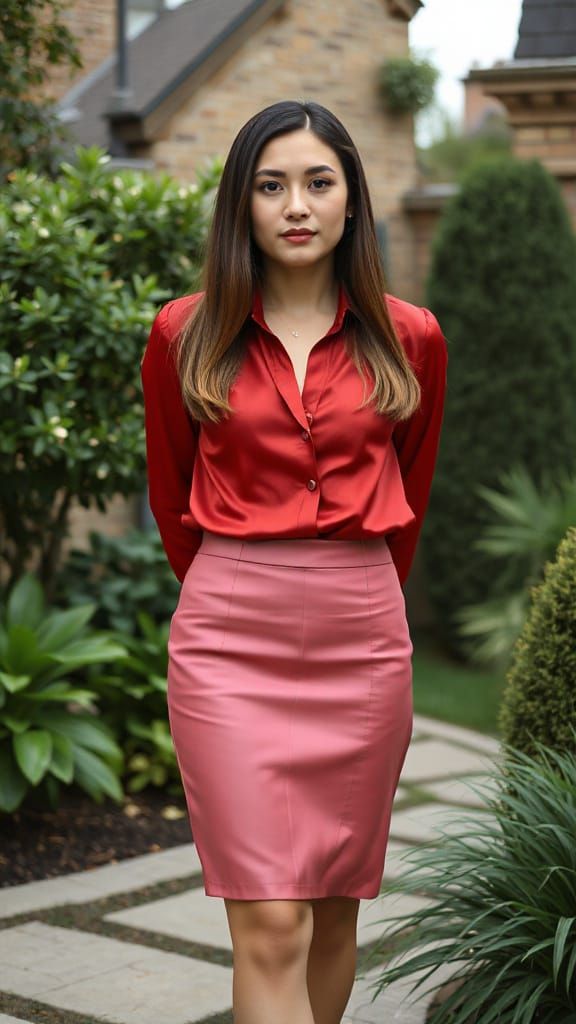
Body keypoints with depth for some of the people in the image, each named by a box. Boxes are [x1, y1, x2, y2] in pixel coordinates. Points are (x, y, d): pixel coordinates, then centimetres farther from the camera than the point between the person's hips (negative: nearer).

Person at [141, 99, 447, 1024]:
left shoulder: (409, 339, 4)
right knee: (269, 923, -8)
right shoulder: (187, 335, 1)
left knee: (334, 910, 9)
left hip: (363, 642, 2)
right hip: (229, 642, -2)